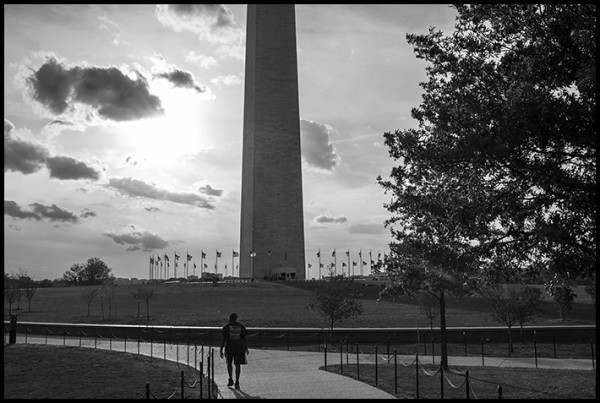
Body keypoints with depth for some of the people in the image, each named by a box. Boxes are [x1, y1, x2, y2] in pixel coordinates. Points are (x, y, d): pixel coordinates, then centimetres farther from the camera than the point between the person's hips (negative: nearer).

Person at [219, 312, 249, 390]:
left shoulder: (226, 327, -1)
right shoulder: (241, 326, 5)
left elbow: (223, 339, -3)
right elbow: (244, 338, 6)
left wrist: (221, 350, 2)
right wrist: (246, 349, 14)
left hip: (229, 348, -1)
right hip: (239, 348, 1)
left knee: (229, 363, 18)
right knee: (238, 365, 6)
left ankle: (231, 380, 15)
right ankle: (237, 382, 0)